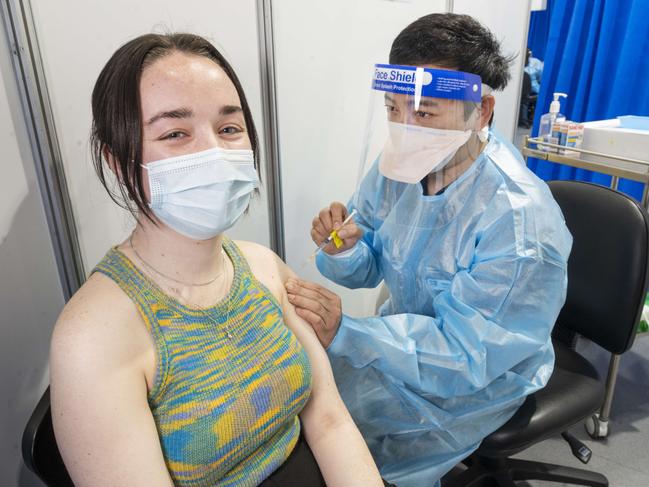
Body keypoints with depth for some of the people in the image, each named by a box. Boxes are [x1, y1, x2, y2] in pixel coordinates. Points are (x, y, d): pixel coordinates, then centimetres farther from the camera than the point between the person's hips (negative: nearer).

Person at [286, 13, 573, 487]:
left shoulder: (520, 226, -30)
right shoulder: (404, 163, -10)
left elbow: (464, 359, -28)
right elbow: (368, 269, -2)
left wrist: (344, 333, -39)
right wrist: (343, 251, -26)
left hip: (479, 378, -5)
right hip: (410, 334, 6)